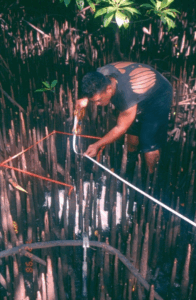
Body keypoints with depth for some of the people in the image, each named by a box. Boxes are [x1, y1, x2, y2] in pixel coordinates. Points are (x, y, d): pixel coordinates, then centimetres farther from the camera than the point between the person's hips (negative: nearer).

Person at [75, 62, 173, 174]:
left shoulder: (127, 98, -44)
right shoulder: (101, 74, -25)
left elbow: (120, 128, -27)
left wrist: (97, 145, -19)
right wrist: (86, 99, -16)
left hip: (158, 98, -7)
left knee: (150, 146, -9)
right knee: (132, 131, 19)